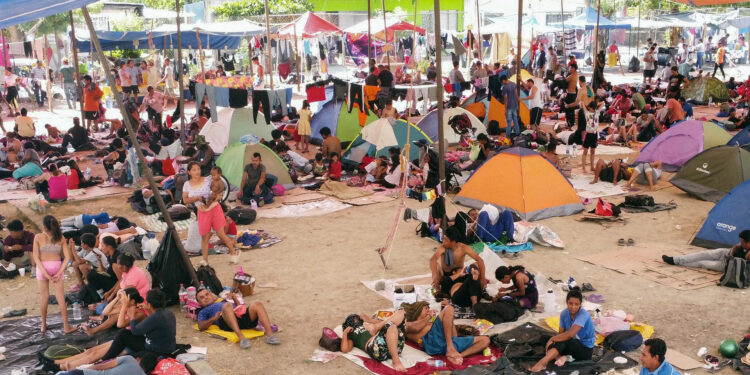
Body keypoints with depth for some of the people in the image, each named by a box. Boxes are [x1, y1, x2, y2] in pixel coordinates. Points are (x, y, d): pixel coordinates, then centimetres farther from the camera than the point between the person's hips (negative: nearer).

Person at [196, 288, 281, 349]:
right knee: (227, 305, -36)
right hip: (227, 323, -4)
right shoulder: (203, 312, 31)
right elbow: (201, 326, 11)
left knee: (257, 304, -25)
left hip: (244, 316, 4)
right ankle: (241, 337, -51)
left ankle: (269, 335, -40)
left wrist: (234, 298, 22)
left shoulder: (223, 301, 44)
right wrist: (214, 318, -3)